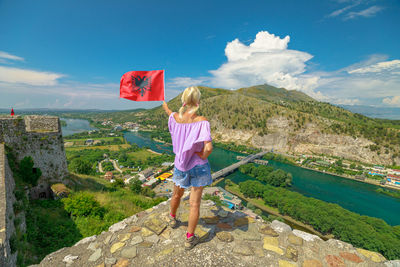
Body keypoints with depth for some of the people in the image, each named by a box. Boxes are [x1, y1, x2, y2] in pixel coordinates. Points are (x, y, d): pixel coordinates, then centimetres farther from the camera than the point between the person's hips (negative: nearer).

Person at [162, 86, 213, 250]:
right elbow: (208, 147, -31)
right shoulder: (202, 121, -22)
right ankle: (190, 239, 27)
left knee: (177, 195, 28)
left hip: (181, 164, 4)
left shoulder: (175, 117, -9)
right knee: (195, 203, 11)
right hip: (198, 166, -4)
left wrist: (167, 109, 40)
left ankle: (172, 218, 56)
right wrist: (202, 156, -9)